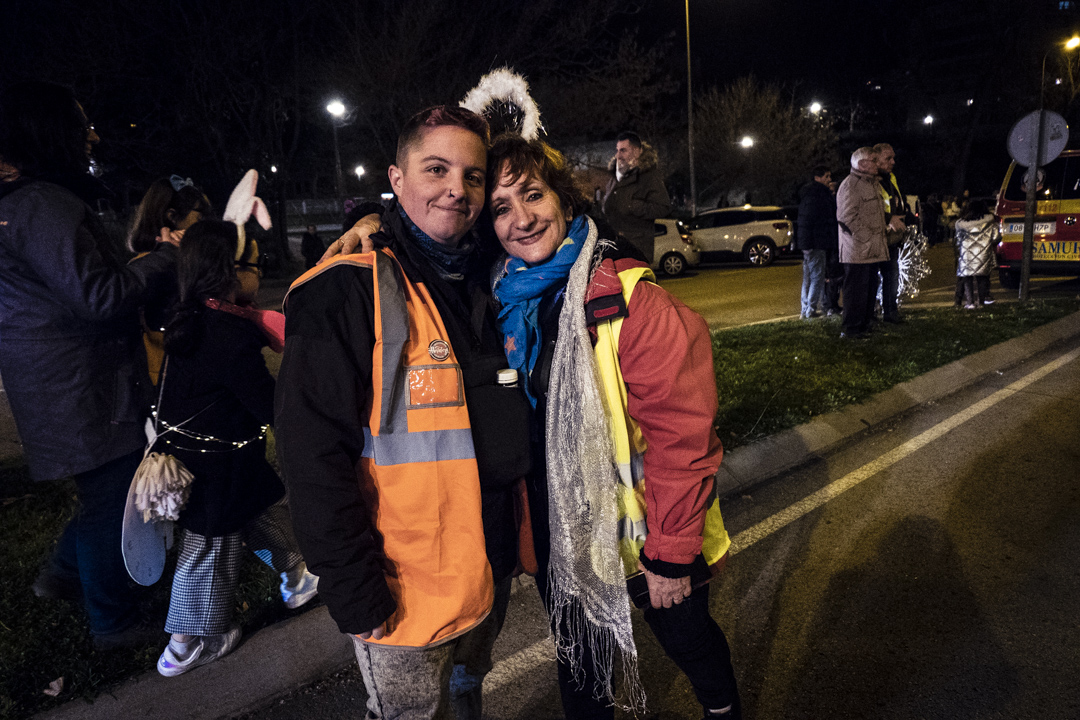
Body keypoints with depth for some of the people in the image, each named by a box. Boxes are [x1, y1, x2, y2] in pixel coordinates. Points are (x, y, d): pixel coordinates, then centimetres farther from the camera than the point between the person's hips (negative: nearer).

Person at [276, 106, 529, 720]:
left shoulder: (487, 282, 4)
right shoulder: (344, 292, -18)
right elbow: (316, 459, -21)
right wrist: (356, 592, -20)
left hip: (493, 572, 6)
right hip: (404, 596, -6)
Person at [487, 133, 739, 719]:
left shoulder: (631, 298, -24)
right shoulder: (505, 297, -7)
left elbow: (682, 435, -23)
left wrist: (671, 555, -16)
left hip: (641, 522, -4)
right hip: (558, 530, 4)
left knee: (683, 634, 22)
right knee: (579, 650, 25)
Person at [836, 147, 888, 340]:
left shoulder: (873, 184, 20)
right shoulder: (850, 185, -12)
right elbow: (847, 217, -19)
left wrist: (879, 237, 16)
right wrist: (868, 239, -18)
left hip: (872, 250, 10)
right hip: (856, 250, -10)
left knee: (869, 289, 13)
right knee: (856, 290, -7)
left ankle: (864, 325, 22)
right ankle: (851, 329, 0)